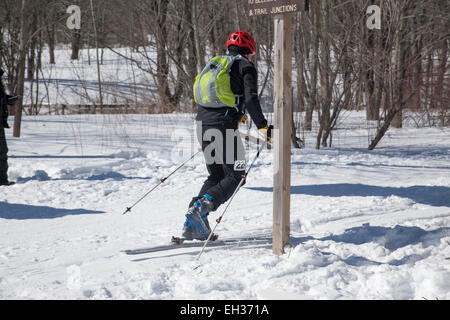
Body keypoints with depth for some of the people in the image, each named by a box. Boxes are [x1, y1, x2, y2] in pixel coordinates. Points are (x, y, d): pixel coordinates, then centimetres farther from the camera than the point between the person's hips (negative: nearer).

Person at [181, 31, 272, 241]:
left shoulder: (214, 64, 22)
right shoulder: (245, 66, 1)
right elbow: (251, 99, -13)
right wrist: (263, 127, -10)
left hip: (202, 123, 7)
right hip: (223, 127, -7)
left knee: (216, 175, 15)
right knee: (235, 176, 2)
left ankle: (192, 226, 2)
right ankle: (201, 207, -22)